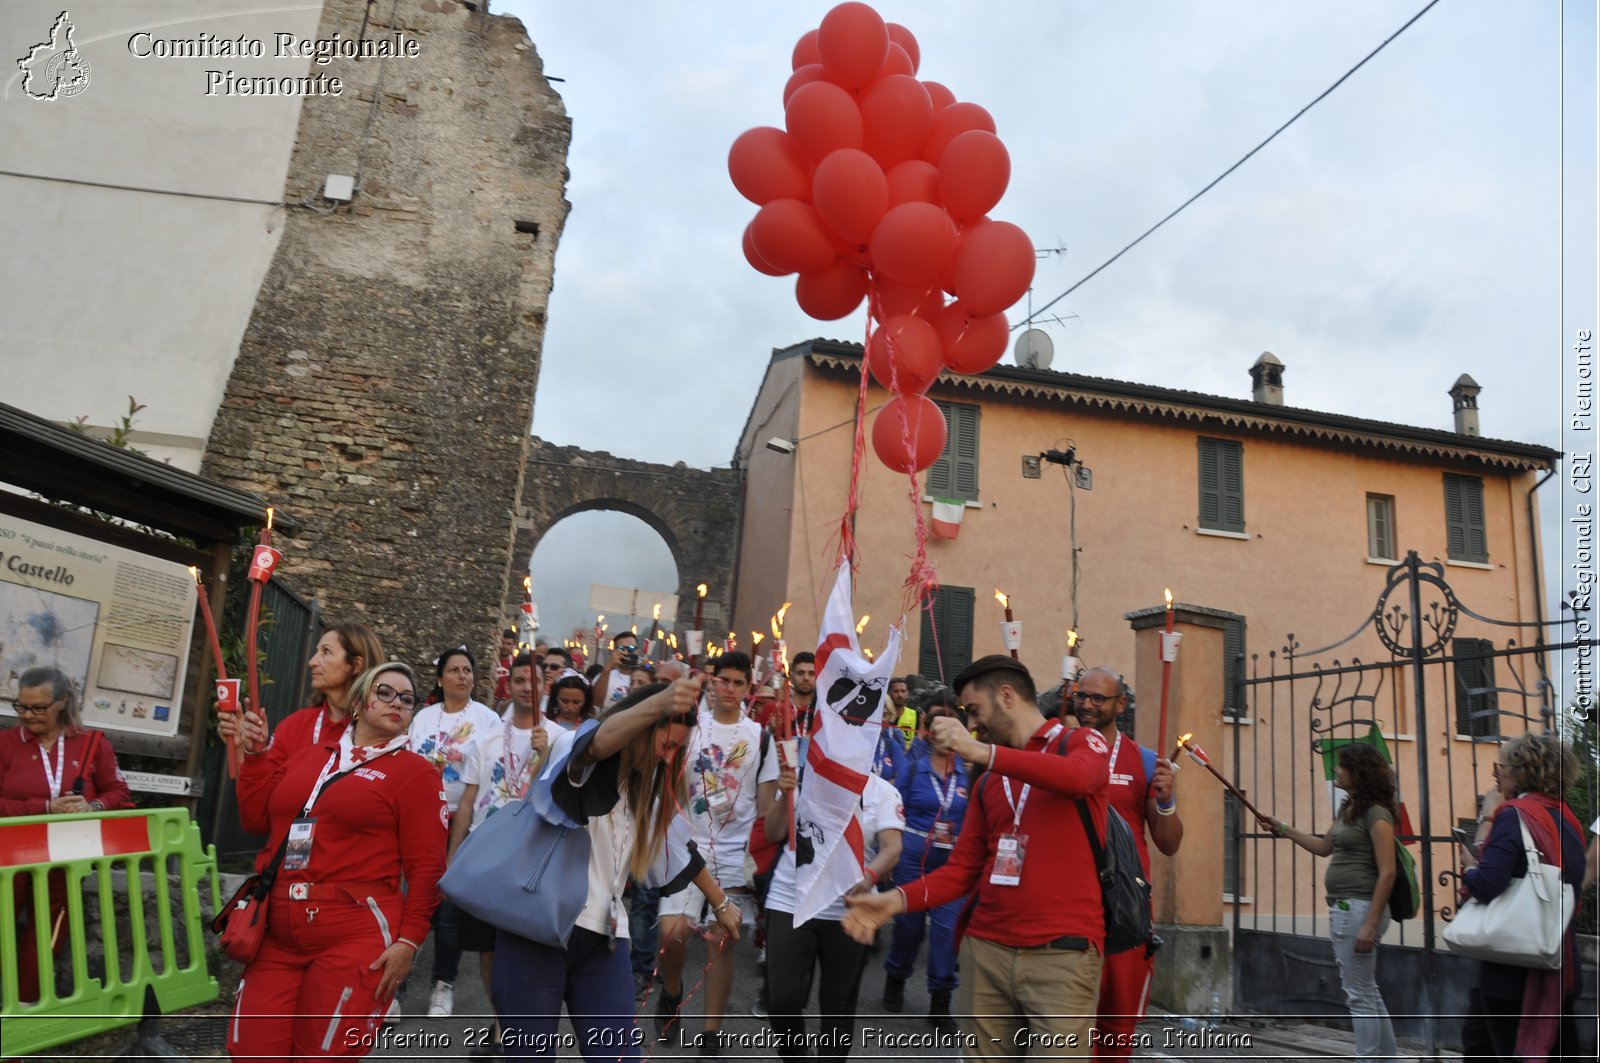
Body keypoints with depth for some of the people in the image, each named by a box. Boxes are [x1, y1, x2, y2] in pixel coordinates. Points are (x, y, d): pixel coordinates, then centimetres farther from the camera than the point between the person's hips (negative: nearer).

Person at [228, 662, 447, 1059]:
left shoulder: (414, 771, -1)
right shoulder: (309, 755, 15)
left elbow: (426, 866, -6)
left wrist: (408, 940, -12)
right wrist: (254, 755, 14)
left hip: (356, 937, -5)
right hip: (279, 935, 5)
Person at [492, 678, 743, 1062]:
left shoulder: (647, 787, 15)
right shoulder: (572, 749, -8)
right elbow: (602, 739, -32)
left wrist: (721, 902, 34)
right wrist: (661, 702, -52)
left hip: (602, 940, 6)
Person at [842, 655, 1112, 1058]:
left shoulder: (1082, 741, 3)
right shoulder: (987, 782, 17)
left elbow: (1077, 778, -22)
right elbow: (963, 868, 12)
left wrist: (982, 752, -30)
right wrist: (897, 899, -5)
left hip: (1062, 953, -5)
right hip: (985, 950, 5)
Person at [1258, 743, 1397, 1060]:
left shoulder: (1376, 814, -15)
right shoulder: (1348, 809, 13)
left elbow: (1387, 873, -19)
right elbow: (1324, 847, 25)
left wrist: (1370, 925, -22)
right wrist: (1283, 829, 21)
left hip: (1359, 909, -10)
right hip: (1341, 909, 10)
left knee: (1360, 995, -3)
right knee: (1367, 992, 17)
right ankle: (1385, 1059, 26)